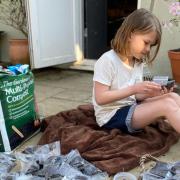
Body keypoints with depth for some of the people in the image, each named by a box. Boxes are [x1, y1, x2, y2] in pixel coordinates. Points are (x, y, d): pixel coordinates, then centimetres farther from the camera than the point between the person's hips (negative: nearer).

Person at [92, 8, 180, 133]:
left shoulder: (138, 62, 7)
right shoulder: (107, 60, -17)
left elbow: (135, 96, 8)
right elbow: (100, 98, -21)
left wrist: (150, 93, -13)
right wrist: (134, 88, -25)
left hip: (130, 108, 8)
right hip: (111, 116, -8)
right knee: (168, 105, -22)